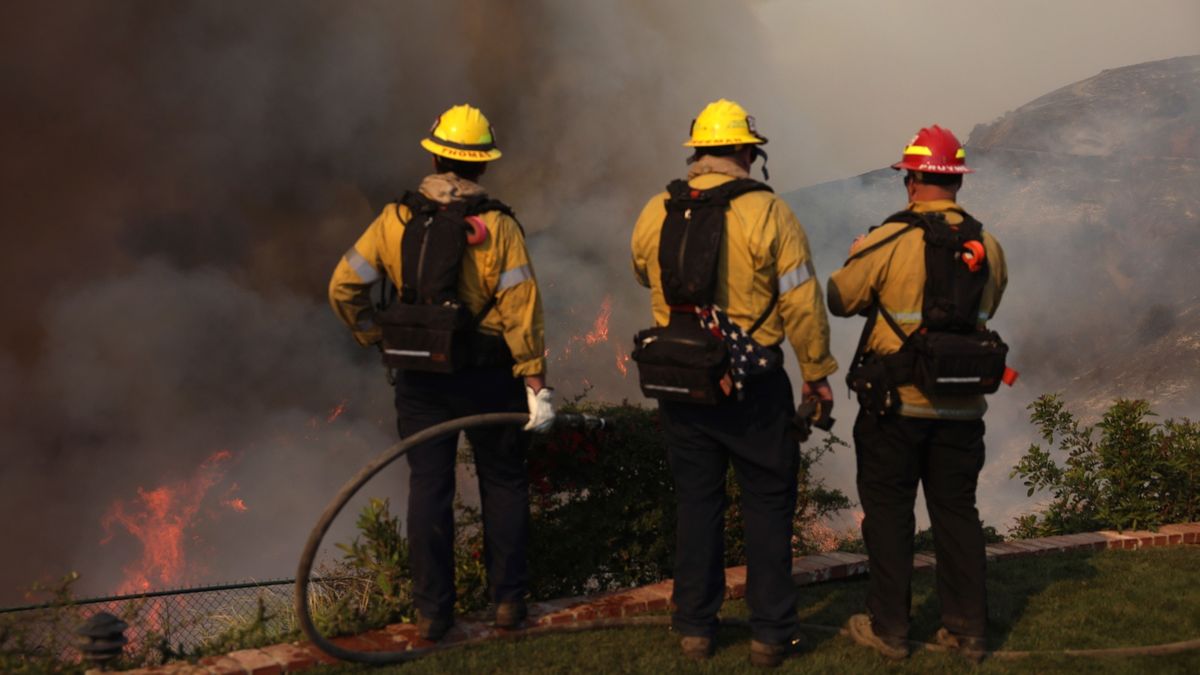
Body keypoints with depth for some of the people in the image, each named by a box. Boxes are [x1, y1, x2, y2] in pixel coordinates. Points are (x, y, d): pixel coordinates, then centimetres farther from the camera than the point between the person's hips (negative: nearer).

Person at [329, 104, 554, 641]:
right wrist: (536, 384, -12)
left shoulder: (395, 219, -2)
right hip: (487, 375, -2)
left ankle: (432, 611, 13)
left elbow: (343, 287, 0)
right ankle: (507, 599, 19)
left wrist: (377, 338, 13)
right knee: (503, 484, 13)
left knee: (428, 489, 8)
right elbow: (521, 310, -15)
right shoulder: (497, 227, -10)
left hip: (418, 378, 2)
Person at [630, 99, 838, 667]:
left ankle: (695, 629, 20)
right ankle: (770, 632, 13)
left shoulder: (655, 214, 0)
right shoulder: (767, 213, -11)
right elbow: (801, 303, -11)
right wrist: (817, 373, -1)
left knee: (696, 500, 14)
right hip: (752, 385, -3)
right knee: (767, 501, 9)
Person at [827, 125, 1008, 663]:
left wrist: (856, 258, 12)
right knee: (957, 513, 14)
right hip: (963, 409, 4)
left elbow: (840, 300, -5)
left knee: (888, 512, 8)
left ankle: (889, 628, 15)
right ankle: (967, 629, 19)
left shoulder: (888, 242, -14)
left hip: (895, 403, -4)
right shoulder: (988, 247, 0)